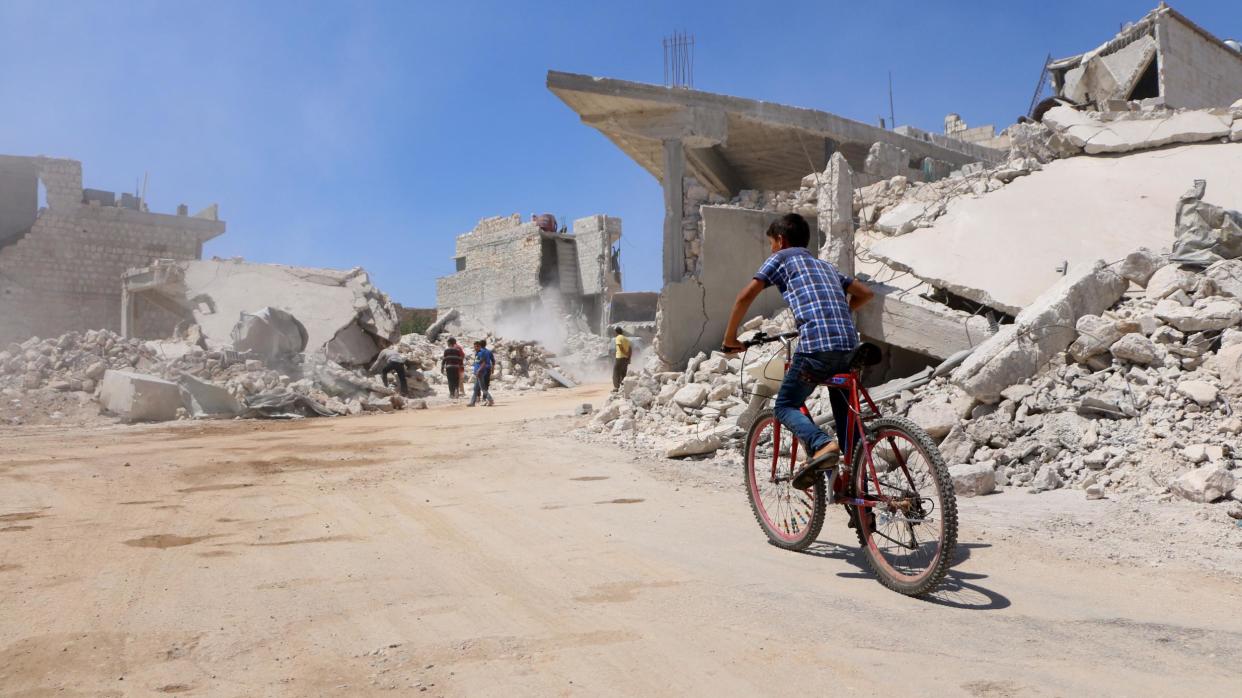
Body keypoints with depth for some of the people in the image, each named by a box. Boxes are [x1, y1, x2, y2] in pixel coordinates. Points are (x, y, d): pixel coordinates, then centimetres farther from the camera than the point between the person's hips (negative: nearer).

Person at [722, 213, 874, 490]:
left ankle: (822, 445, -20)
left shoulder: (782, 258, 13)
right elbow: (866, 293, 33)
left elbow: (746, 296, 3)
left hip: (815, 346, -6)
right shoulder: (825, 265, 31)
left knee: (785, 406, 7)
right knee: (844, 411, 19)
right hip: (849, 345, 6)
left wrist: (730, 337, 13)